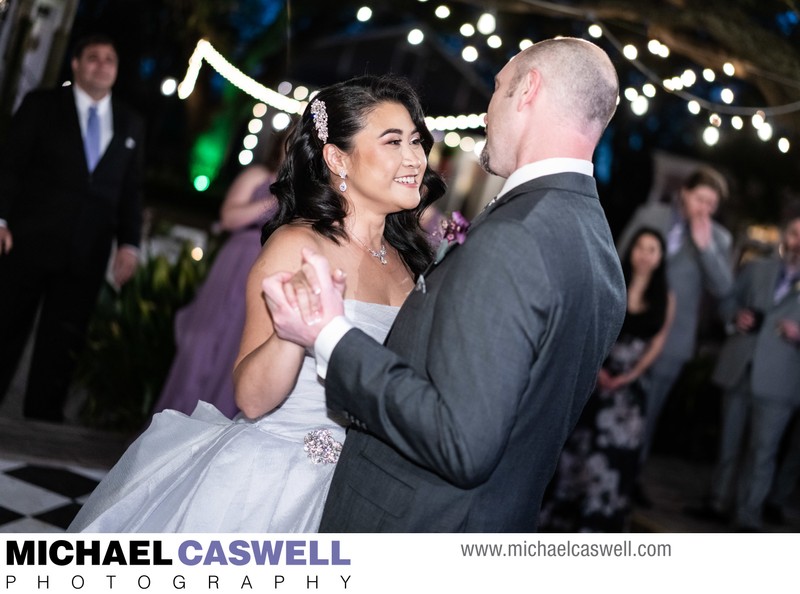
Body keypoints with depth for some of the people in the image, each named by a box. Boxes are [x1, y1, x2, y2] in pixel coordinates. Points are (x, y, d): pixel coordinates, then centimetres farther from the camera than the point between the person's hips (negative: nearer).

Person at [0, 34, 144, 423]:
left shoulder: (131, 124, 14)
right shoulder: (41, 105, 6)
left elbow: (131, 189, 11)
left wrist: (129, 243, 0)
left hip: (87, 254, 2)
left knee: (61, 348, 3)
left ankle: (41, 425, 8)